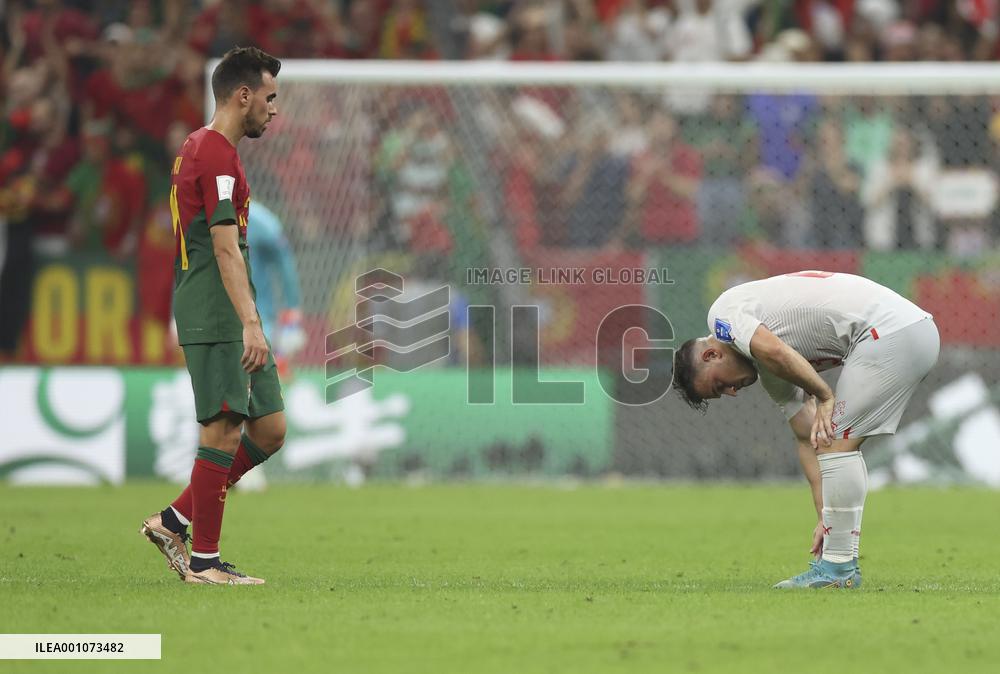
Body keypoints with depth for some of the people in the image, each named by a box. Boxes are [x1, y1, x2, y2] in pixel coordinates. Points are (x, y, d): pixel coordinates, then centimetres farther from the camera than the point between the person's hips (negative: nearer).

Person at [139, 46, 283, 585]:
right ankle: (203, 560, -2)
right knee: (224, 430, -7)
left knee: (269, 429, 7)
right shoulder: (216, 153, -13)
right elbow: (226, 247, -21)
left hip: (230, 318, 10)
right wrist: (251, 324, -26)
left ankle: (174, 521, 13)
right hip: (217, 314, -10)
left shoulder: (199, 147, 19)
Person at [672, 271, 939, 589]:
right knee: (840, 443, 18)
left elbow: (775, 350, -21)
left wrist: (824, 396, -7)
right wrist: (825, 518, 16)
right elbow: (809, 440, 22)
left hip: (888, 330, -10)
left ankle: (838, 568, -3)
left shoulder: (722, 314, 1)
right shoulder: (767, 368, 25)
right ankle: (843, 566, 20)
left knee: (837, 442, -7)